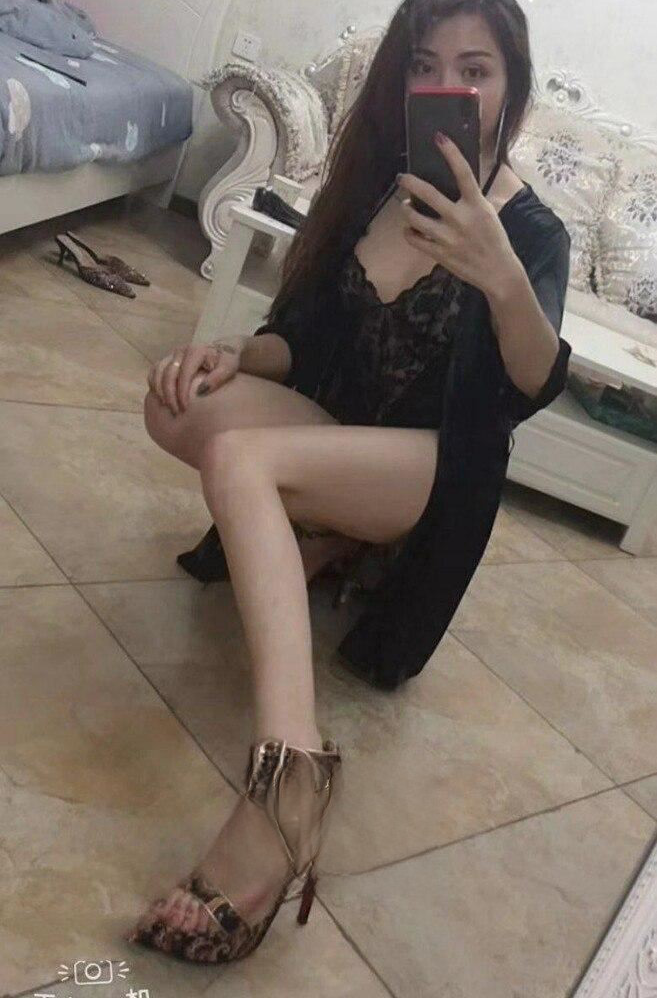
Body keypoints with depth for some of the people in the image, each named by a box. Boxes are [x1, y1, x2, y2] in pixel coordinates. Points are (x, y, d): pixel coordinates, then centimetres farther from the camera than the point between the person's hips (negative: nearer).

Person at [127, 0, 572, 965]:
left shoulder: (531, 230, -9)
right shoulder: (371, 182, 3)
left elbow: (536, 385, -26)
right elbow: (300, 334, 6)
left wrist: (501, 278, -46)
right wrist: (234, 353, -16)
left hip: (431, 472, -5)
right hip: (328, 436, 5)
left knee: (239, 456, -35)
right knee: (181, 404, -25)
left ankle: (289, 774, -45)